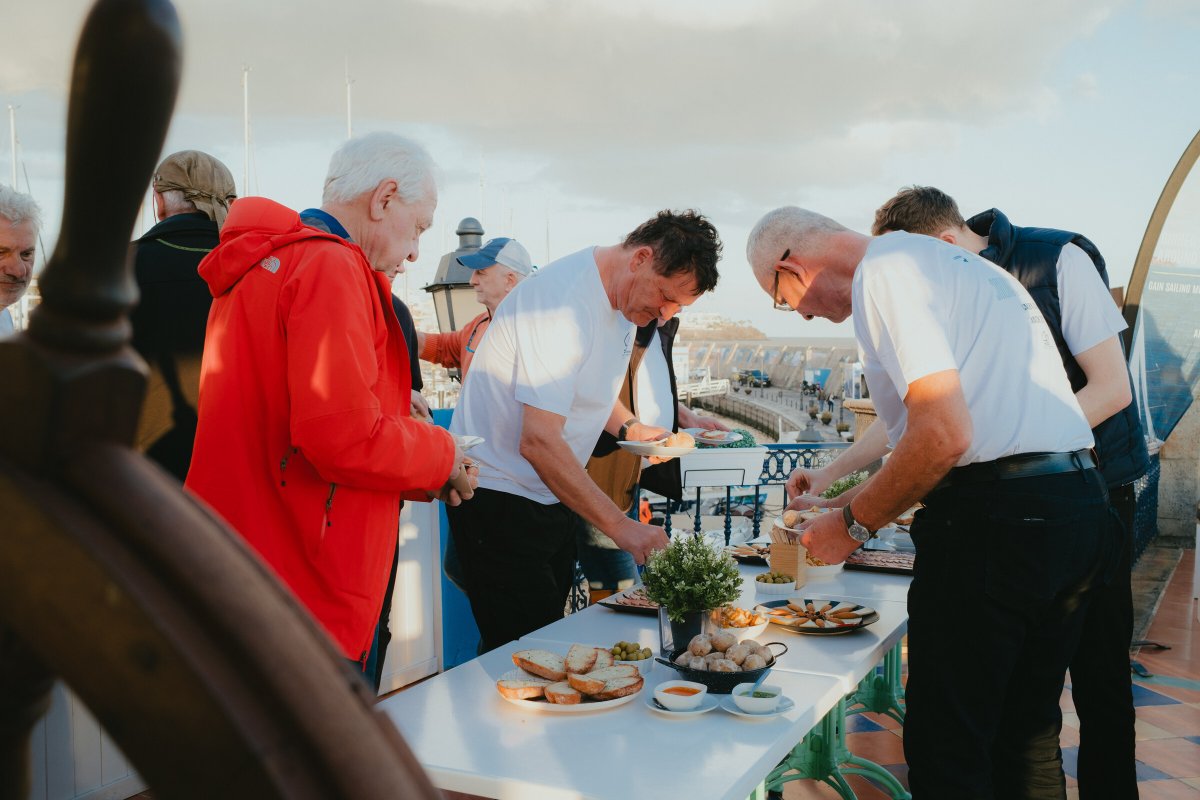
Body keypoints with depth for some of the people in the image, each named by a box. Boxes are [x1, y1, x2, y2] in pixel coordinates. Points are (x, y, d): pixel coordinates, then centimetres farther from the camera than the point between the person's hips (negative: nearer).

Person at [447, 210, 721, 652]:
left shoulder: (621, 300, 6)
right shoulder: (565, 301, -25)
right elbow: (538, 442, -30)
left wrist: (627, 429, 3)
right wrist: (619, 525, -29)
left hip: (550, 497, 9)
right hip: (500, 499, -9)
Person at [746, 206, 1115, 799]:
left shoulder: (884, 271, -9)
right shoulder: (960, 263, 22)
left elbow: (945, 435, -20)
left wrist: (852, 524, -7)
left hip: (993, 520, -10)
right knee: (1025, 734, 21)